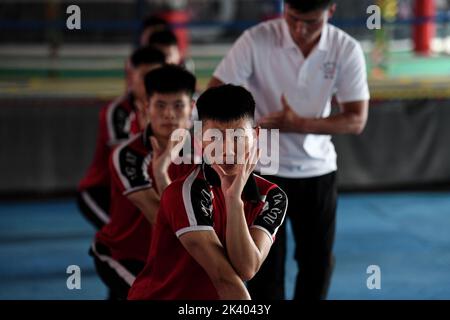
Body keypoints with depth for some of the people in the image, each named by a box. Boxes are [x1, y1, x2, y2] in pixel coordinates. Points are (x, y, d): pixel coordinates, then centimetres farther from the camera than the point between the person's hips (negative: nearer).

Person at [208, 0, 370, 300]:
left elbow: (356, 120, -9)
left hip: (318, 170, 3)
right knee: (265, 266, 1)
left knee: (319, 261, 12)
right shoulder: (256, 41, -18)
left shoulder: (347, 50, -11)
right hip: (262, 169, -3)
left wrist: (298, 124, -22)